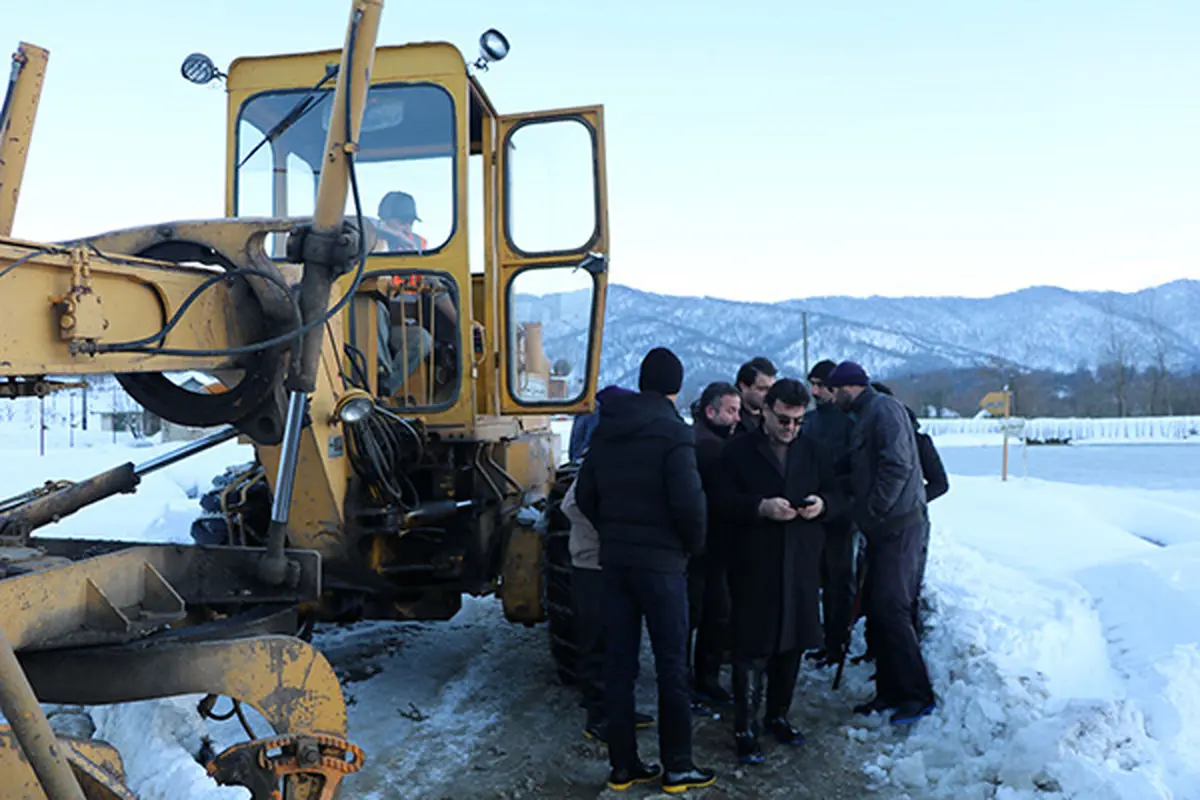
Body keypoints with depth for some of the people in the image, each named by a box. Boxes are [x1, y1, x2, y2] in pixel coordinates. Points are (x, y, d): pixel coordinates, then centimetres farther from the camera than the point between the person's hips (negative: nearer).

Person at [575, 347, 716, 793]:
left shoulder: (607, 428, 7)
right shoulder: (672, 431, -12)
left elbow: (585, 495, 9)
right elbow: (689, 501, -19)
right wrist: (694, 544, -2)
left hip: (613, 559, 6)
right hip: (660, 561, -6)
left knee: (619, 663, 10)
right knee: (672, 665, 5)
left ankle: (623, 765, 18)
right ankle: (677, 768, 14)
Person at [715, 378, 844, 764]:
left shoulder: (811, 451, 12)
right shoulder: (739, 451, -1)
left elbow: (837, 496, 14)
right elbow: (724, 502, -7)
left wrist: (823, 504, -8)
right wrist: (761, 507, -22)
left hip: (802, 563, 5)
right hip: (754, 566, -4)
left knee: (793, 644, 13)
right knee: (752, 648, -5)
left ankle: (777, 716, 29)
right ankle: (745, 728, 4)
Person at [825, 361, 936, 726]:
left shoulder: (884, 409, -10)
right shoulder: (865, 415, 20)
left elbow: (898, 465, -21)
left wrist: (874, 510, -17)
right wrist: (865, 512, 14)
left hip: (899, 526, -10)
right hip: (882, 529, 10)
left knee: (891, 609, -11)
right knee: (877, 609, 11)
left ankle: (918, 694, -3)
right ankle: (889, 691, 19)